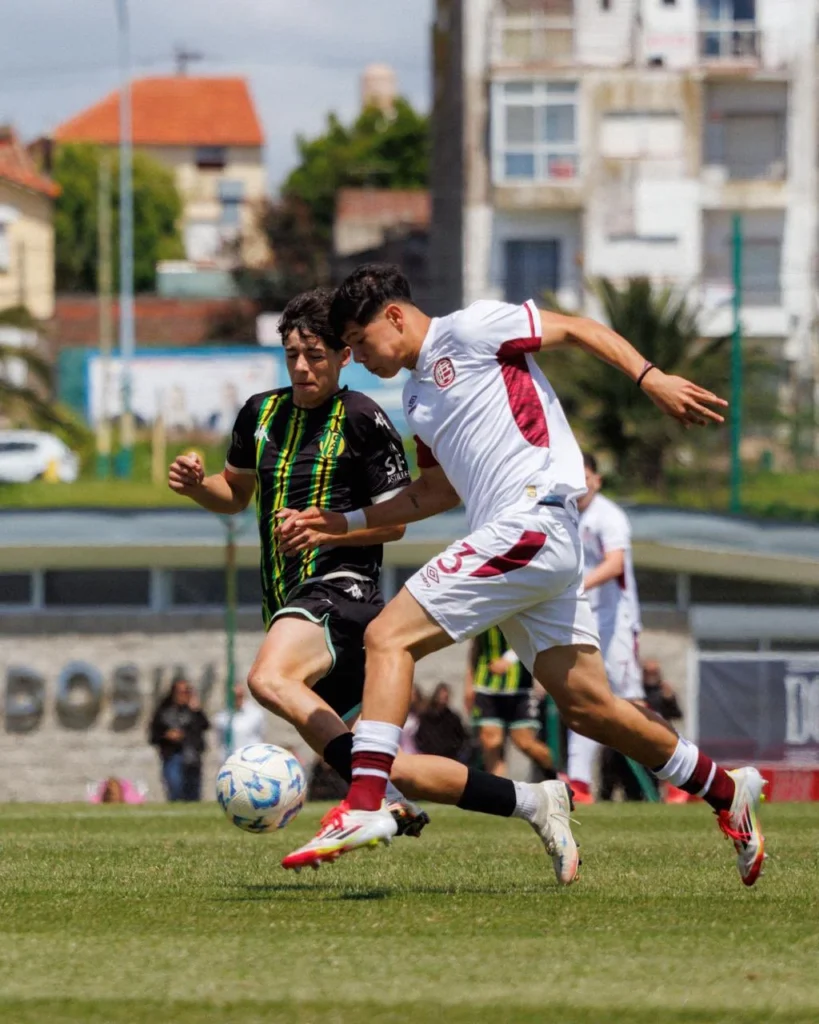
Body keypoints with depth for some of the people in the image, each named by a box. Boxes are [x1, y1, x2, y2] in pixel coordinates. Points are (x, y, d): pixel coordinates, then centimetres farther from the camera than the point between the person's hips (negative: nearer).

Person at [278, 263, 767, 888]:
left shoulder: (468, 330, 0)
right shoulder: (416, 396, 25)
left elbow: (581, 330, -1)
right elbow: (439, 491, 30)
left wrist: (651, 378, -12)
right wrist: (339, 524, 25)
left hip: (533, 523, -9)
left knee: (389, 637, -15)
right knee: (588, 706, 8)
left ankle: (365, 806, -25)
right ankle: (728, 794, 18)